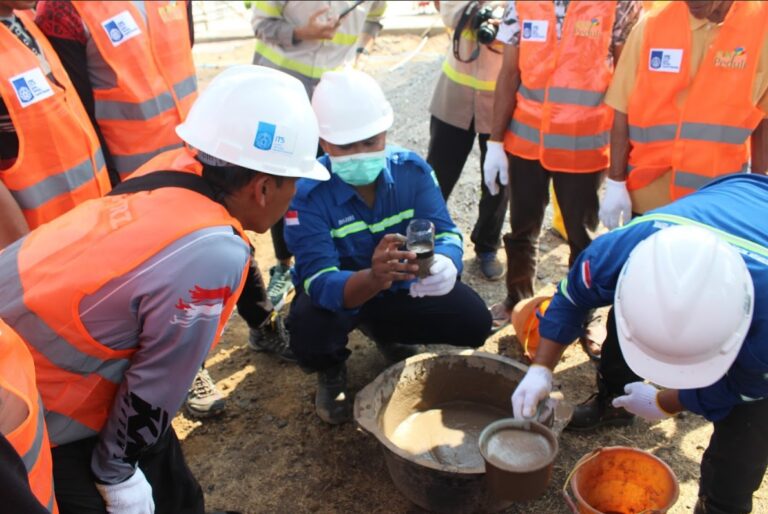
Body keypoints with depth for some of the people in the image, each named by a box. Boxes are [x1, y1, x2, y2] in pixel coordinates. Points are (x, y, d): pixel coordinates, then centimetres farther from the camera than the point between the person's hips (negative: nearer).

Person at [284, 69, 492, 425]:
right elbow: (320, 282, -37)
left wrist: (445, 264, -50)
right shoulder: (306, 193, -28)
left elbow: (445, 232, -23)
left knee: (474, 322, -13)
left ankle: (385, 333, 18)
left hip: (400, 287, 4)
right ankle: (332, 370, 7)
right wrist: (373, 278, -60)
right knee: (310, 335, -36)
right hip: (337, 295, -3)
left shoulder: (412, 170, -17)